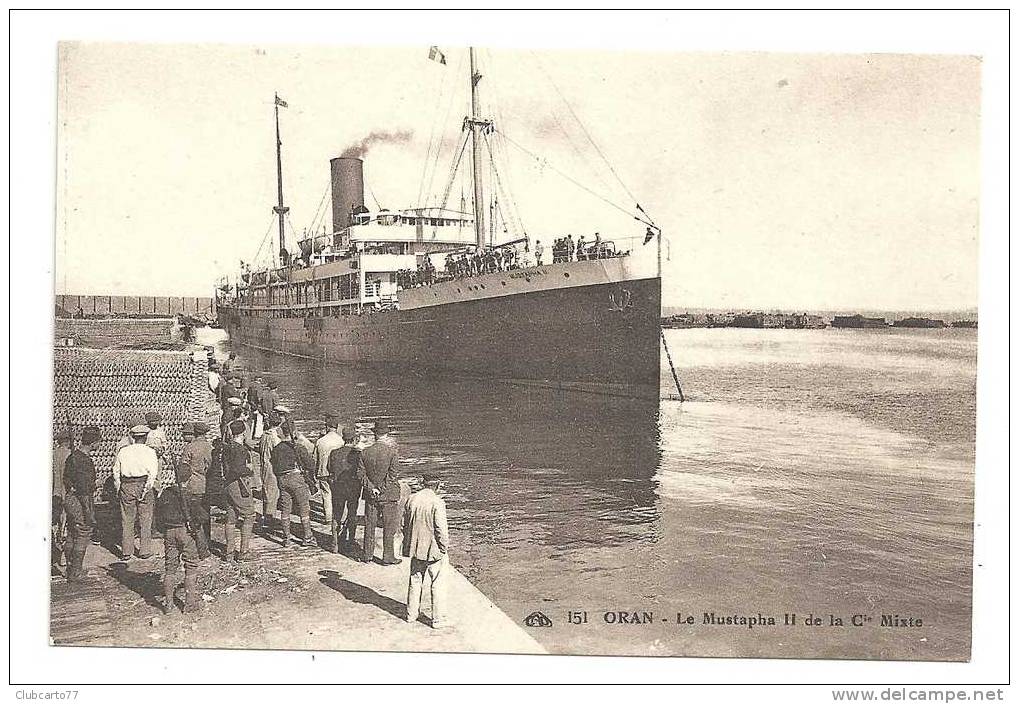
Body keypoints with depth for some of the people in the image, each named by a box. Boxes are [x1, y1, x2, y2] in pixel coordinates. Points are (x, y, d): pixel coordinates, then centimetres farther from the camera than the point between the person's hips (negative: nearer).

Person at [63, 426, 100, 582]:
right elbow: (83, 490, -23)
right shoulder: (84, 461, -22)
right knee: (83, 536, 3)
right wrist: (89, 513, -20)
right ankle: (75, 573, 9)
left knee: (72, 536, 18)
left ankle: (70, 568, 29)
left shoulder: (72, 456, 6)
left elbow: (64, 480, 17)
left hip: (68, 498, 9)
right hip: (80, 503, -9)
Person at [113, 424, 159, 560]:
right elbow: (153, 472, -11)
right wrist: (147, 488, -7)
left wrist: (118, 488, 12)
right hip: (143, 484, -2)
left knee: (127, 520, 10)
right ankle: (145, 551, 11)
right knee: (145, 519, 7)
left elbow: (116, 470, 8)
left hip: (126, 486, 2)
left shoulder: (123, 451, 6)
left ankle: (126, 551, 14)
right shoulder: (149, 452, -3)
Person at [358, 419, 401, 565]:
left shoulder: (365, 453, -3)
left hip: (371, 495, 4)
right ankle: (388, 557, 11)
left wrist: (372, 488, -6)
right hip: (388, 494, -4)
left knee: (370, 525, 14)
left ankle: (367, 555, 23)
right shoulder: (391, 451, -15)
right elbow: (394, 474, -19)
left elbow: (361, 474, -5)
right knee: (389, 526, 6)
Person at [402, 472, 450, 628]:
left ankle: (411, 614, 30)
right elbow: (441, 529, -18)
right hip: (434, 550, -6)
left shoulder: (411, 500, 0)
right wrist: (444, 548, -5)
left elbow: (405, 524, 8)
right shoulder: (437, 503, -18)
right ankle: (438, 619, 11)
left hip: (416, 550, 6)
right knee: (438, 585, 6)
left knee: (415, 581, 20)